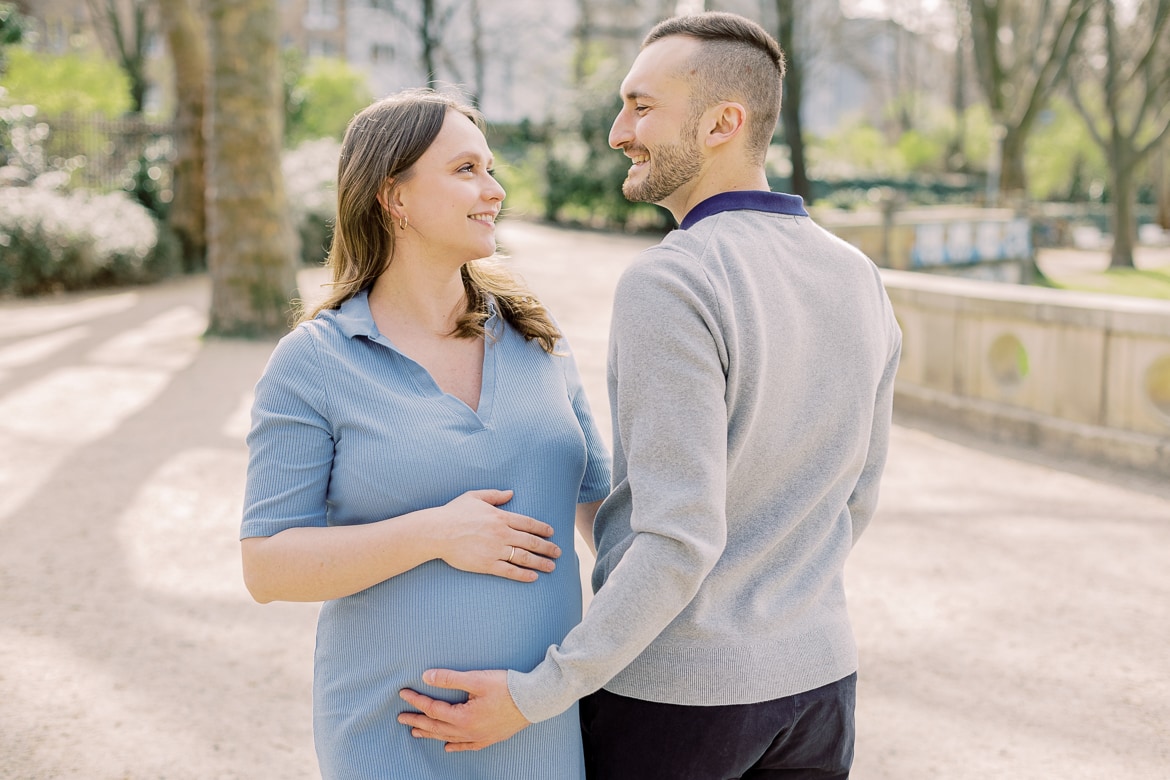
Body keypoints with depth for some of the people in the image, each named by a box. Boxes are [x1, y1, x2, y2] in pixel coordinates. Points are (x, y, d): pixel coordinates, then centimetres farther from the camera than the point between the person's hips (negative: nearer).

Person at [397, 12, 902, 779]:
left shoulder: (669, 285, -23)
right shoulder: (859, 283, 1)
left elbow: (682, 538, -26)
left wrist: (534, 697, -21)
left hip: (675, 689, -6)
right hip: (813, 683, 7)